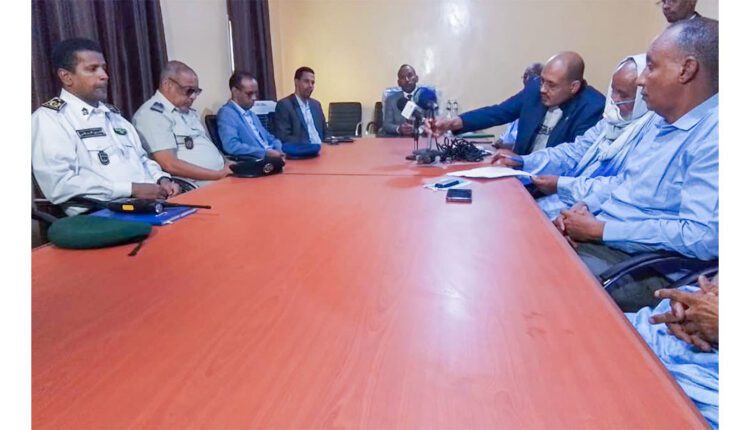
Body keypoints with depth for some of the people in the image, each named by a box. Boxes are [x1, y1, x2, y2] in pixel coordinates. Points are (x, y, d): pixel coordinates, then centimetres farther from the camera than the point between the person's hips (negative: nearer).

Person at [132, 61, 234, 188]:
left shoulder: (189, 112, 19)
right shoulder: (151, 114, -7)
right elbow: (170, 165, -16)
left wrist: (226, 163, 2)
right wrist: (219, 174, -17)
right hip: (195, 188, -8)